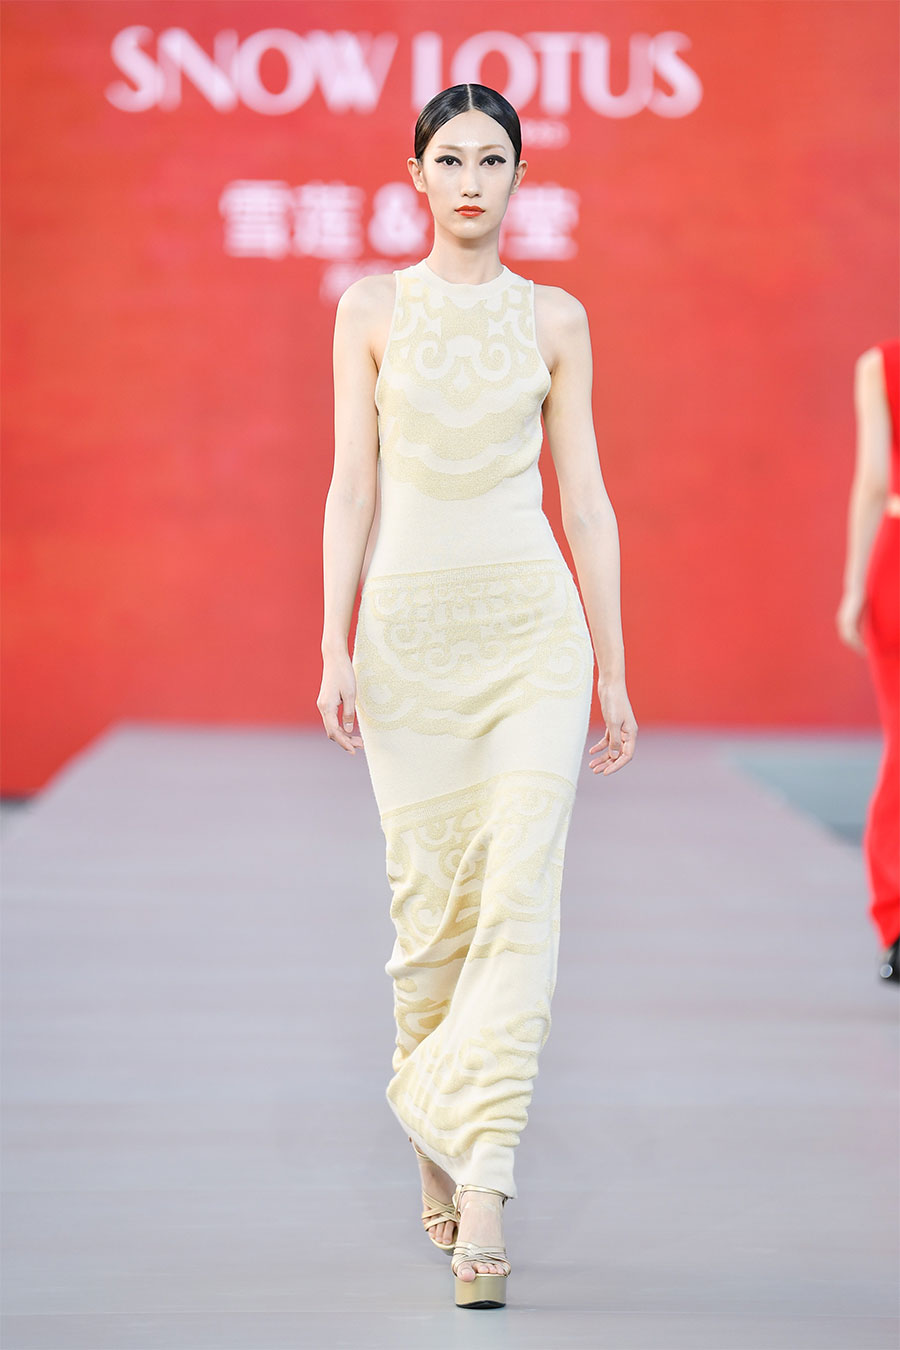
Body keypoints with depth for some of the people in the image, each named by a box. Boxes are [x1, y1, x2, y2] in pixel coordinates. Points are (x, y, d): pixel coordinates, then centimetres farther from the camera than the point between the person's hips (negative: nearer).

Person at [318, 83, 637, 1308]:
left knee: (520, 897, -12)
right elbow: (352, 487, 3)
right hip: (411, 622, 0)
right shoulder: (372, 309, 6)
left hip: (535, 624, 0)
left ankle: (483, 1184, -14)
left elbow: (586, 495, 7)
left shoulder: (555, 319, 7)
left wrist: (614, 668, 5)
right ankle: (436, 1146, 25)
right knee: (430, 899, 4)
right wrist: (336, 646, -5)